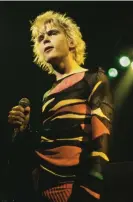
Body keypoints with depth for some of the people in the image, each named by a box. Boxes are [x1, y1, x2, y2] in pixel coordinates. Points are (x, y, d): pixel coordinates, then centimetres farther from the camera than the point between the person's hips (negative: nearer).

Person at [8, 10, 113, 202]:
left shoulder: (93, 78, 2)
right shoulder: (48, 94, 19)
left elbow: (101, 135, -12)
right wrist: (25, 128, 3)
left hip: (75, 185, -6)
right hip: (45, 184, 6)